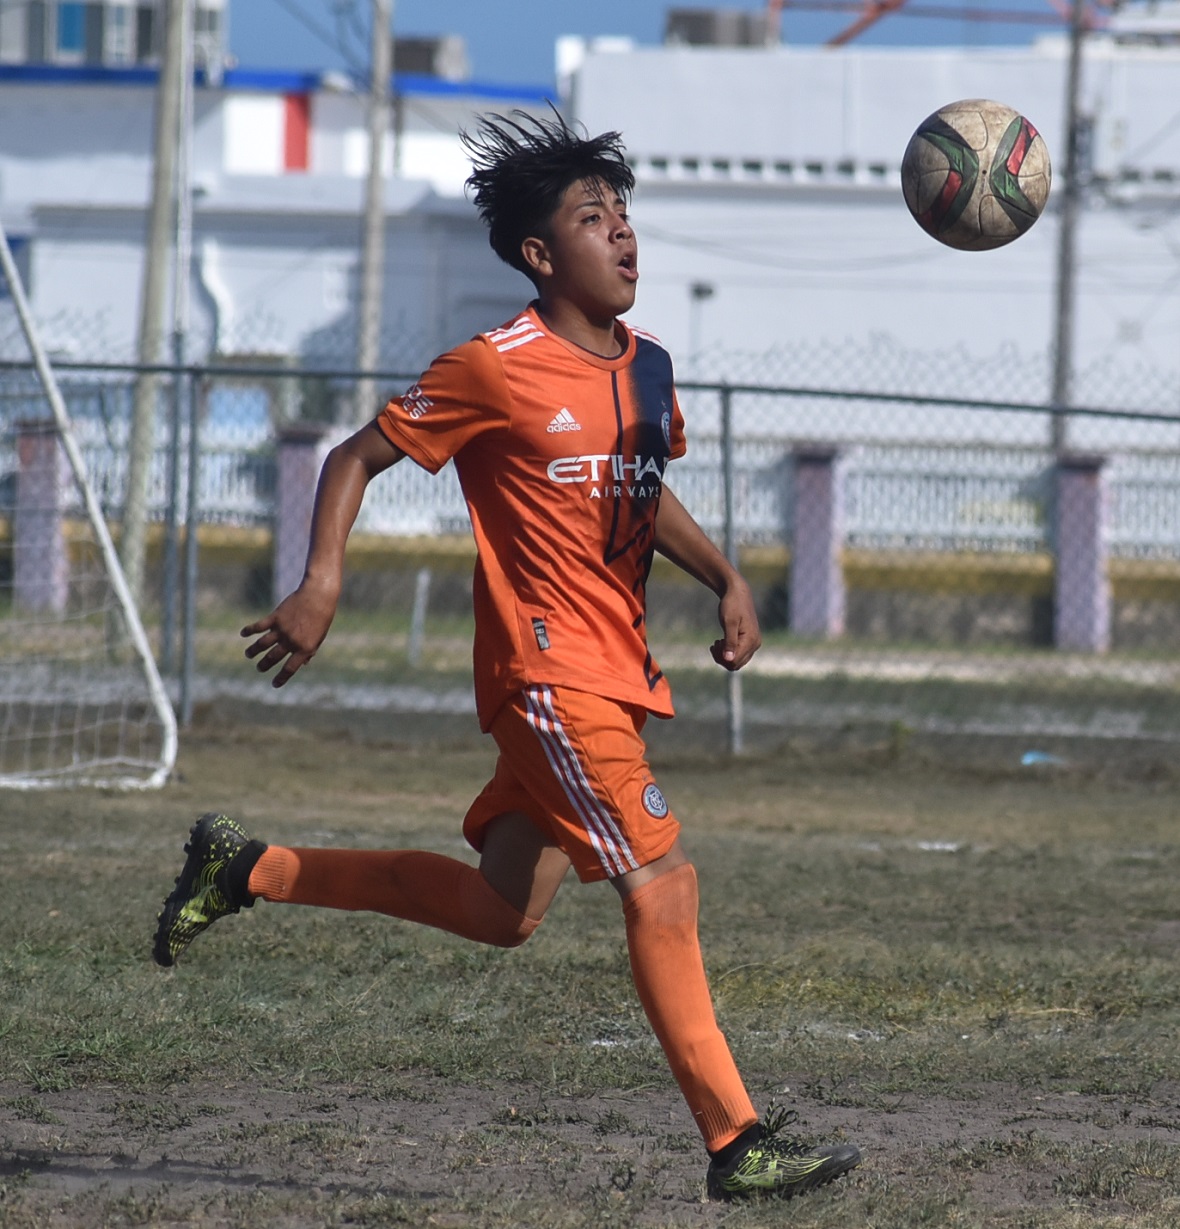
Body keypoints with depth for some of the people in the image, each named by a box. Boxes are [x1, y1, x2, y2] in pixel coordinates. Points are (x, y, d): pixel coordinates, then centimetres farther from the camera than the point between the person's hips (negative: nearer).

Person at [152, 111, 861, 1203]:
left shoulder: (646, 366, 10)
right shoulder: (497, 370, -12)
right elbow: (357, 458, -4)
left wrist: (726, 580, 10)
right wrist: (321, 584, -17)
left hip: (615, 673, 9)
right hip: (550, 669, -9)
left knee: (502, 909, 14)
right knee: (662, 884, -14)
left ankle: (247, 869, 28)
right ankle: (738, 1143, -13)